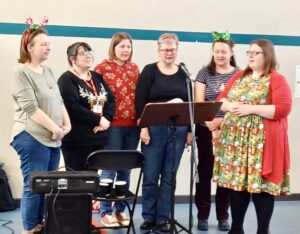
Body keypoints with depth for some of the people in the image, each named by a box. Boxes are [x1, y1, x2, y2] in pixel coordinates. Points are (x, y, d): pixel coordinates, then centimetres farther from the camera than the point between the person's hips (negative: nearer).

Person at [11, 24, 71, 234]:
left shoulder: (48, 72, 15)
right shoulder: (21, 72, -9)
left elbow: (59, 101, 17)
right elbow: (31, 108, -16)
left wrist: (66, 124, 2)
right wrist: (55, 128, -16)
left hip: (53, 139, 8)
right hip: (32, 138, -7)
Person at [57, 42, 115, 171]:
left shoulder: (97, 77, 17)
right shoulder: (66, 80, -6)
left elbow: (111, 100, 10)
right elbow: (73, 108, -18)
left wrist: (106, 119, -8)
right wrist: (98, 120, -15)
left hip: (98, 137, 7)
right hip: (77, 139, -7)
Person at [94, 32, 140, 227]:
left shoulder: (134, 68, 12)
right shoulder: (102, 68, -3)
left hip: (132, 125, 5)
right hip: (112, 125, -5)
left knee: (125, 169, 10)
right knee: (109, 169, 0)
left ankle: (121, 210, 20)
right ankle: (106, 212, 9)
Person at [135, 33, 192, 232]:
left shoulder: (183, 74, 10)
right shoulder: (149, 71, 1)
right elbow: (140, 101, -5)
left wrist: (190, 130, 5)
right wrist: (144, 127, -12)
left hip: (178, 130, 3)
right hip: (154, 129, -3)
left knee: (169, 176, 7)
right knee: (151, 176, 2)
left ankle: (163, 218, 16)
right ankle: (149, 217, 16)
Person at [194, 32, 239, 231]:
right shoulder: (205, 73, 4)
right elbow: (199, 102, -3)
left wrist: (222, 120, -19)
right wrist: (210, 123, -19)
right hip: (206, 129, 0)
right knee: (204, 171, 3)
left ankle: (223, 216, 16)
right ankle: (202, 215, 12)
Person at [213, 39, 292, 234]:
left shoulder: (277, 79, -3)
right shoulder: (239, 77, 16)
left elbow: (283, 109, -14)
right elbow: (221, 99, 16)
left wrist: (251, 109, -17)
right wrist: (230, 106, -7)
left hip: (261, 142, -6)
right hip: (235, 140, 6)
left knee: (261, 184, -3)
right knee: (236, 182, 9)